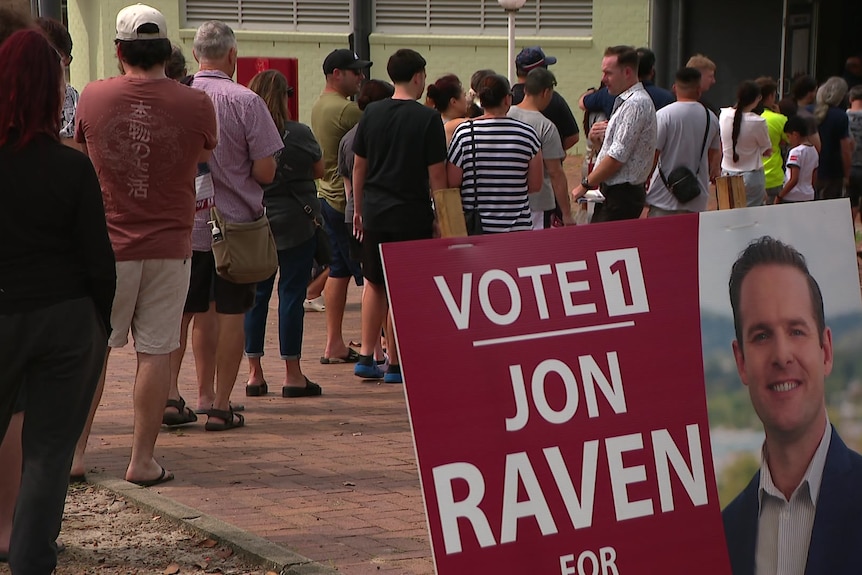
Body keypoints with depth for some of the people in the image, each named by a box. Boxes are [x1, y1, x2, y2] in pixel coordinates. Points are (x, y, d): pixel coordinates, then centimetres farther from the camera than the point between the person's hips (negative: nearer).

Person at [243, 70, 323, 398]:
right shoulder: (299, 134, -10)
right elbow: (319, 170, 4)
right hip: (295, 224, -3)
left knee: (256, 296, 10)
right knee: (291, 294, 1)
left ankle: (254, 372, 13)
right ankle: (292, 375, 3)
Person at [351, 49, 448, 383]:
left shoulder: (372, 114, 3)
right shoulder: (428, 118, -9)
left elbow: (358, 166, 9)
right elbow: (436, 175, -9)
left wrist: (359, 209, 20)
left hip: (375, 210, 4)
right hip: (411, 213, -4)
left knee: (375, 283, 17)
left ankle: (366, 357, 13)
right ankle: (395, 365, 6)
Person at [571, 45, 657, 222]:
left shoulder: (635, 104, -16)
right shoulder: (626, 101, 16)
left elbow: (617, 157, -19)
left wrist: (586, 184, -10)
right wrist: (598, 137, 5)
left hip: (622, 195, -10)